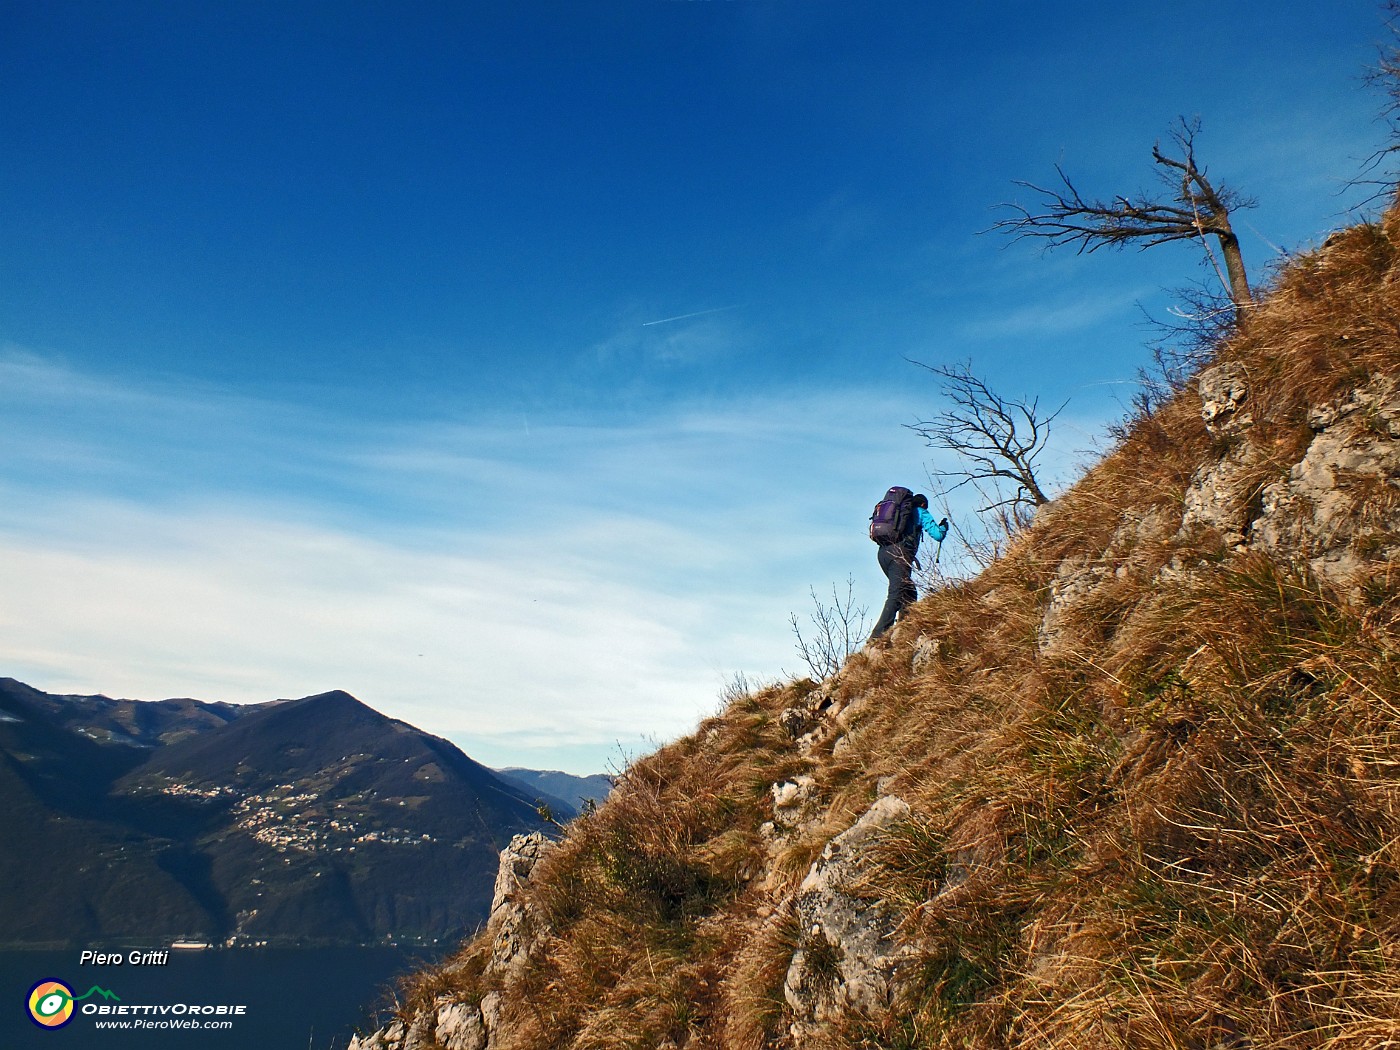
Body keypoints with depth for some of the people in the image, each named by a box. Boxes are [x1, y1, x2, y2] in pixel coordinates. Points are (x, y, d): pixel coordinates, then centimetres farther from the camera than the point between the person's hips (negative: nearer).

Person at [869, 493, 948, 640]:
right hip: (899, 552, -7)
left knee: (909, 593, 20)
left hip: (883, 552, 7)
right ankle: (878, 636, -28)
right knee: (896, 595, -15)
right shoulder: (921, 512, 13)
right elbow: (937, 535, 5)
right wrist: (943, 527, 27)